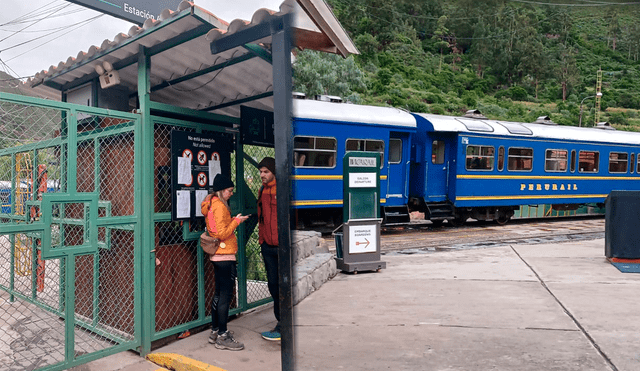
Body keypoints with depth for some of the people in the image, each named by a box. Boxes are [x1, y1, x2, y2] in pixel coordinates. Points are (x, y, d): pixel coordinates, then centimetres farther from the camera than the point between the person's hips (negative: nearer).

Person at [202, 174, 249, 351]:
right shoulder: (220, 206, -16)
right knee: (226, 295, -4)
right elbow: (222, 233, -21)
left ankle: (215, 331, 26)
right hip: (225, 256, -11)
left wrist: (233, 221, 14)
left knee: (219, 293, 16)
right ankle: (222, 337, 2)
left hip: (217, 255, 11)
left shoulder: (211, 205, 14)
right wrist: (236, 221, -11)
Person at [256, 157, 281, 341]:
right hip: (267, 246, 7)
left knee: (283, 286, 0)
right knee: (273, 285, 13)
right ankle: (281, 320, 27)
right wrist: (262, 240, 15)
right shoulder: (262, 191, 13)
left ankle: (282, 327, 8)